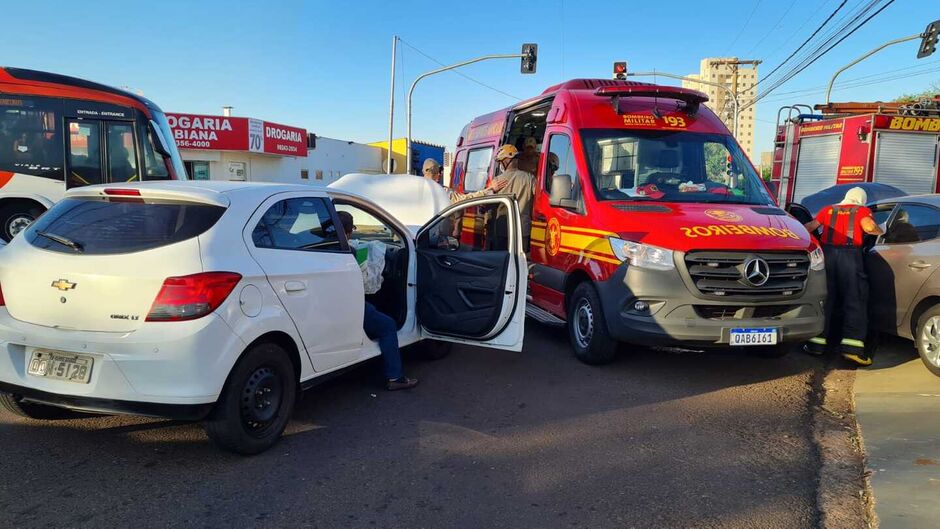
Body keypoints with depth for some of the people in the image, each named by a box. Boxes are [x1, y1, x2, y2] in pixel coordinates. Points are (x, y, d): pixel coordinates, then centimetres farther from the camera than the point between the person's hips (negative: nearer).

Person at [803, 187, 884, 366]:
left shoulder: (828, 210, 19)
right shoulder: (862, 211, 12)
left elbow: (811, 226, 12)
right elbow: (869, 226, -7)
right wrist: (880, 231, 12)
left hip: (827, 253, 3)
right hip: (850, 255, -3)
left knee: (824, 299, 9)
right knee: (855, 301, 2)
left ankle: (817, 343, 10)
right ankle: (851, 346, -6)